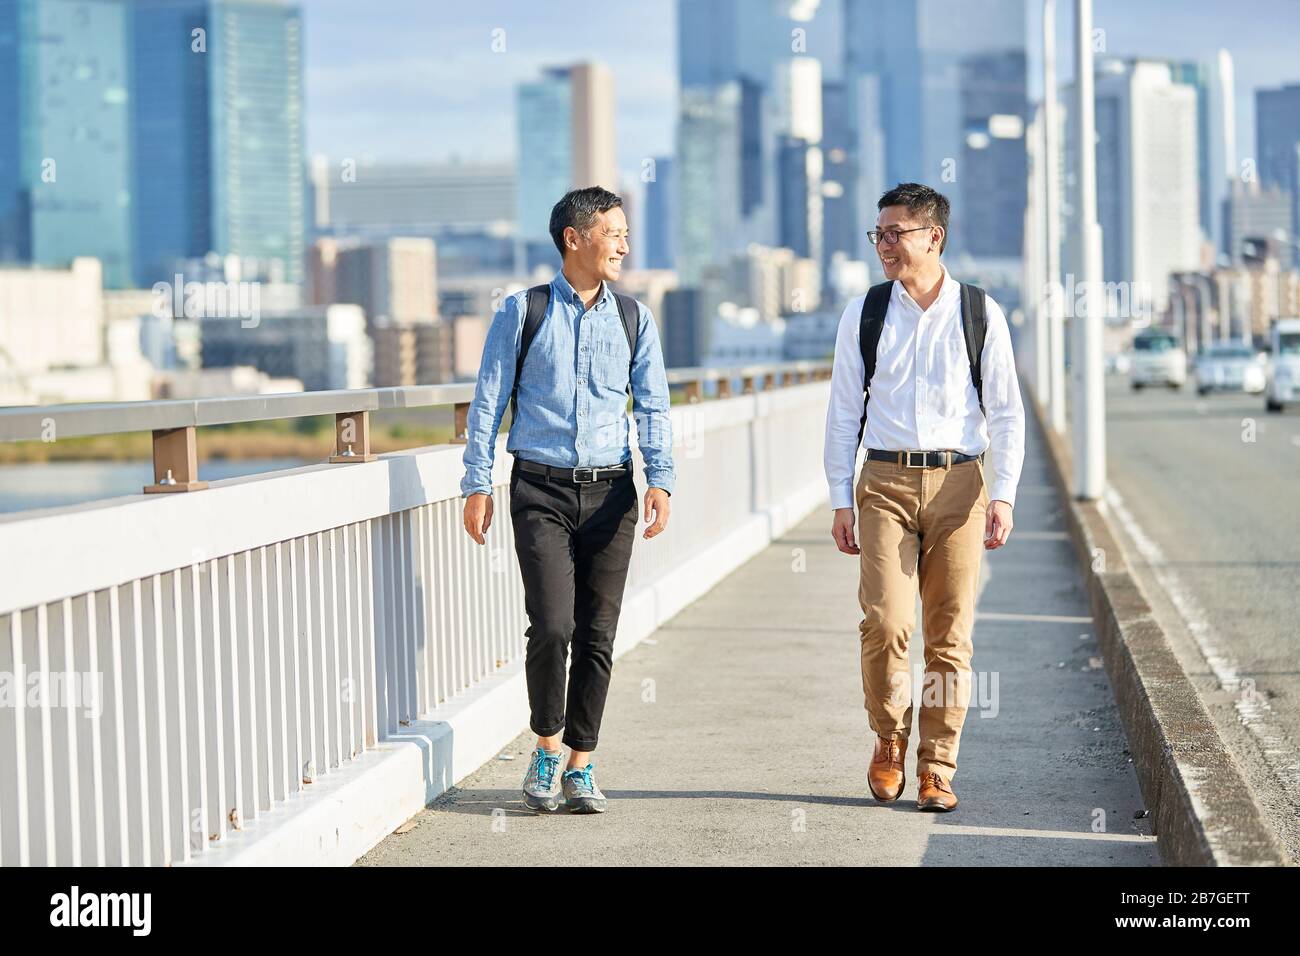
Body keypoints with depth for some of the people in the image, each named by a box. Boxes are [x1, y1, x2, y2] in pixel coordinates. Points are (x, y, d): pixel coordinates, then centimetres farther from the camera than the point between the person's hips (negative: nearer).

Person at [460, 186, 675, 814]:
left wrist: (660, 481, -8)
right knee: (552, 626, -13)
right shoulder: (522, 312, 2)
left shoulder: (635, 319, 9)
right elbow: (488, 401, 3)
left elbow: (653, 407, 6)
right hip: (541, 489, -2)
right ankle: (547, 749, 9)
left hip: (610, 492, 3)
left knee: (597, 635, 2)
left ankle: (580, 765, 14)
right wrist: (477, 485, -2)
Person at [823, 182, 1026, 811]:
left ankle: (937, 771, 9)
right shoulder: (864, 315, 6)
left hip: (957, 482, 0)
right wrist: (840, 500, 4)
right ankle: (889, 741, 11)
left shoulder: (980, 314, 3)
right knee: (885, 623, -13)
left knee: (949, 635, 0)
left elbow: (1006, 412, 5)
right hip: (885, 482, 0)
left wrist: (1003, 496, -5)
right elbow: (843, 410, 8)